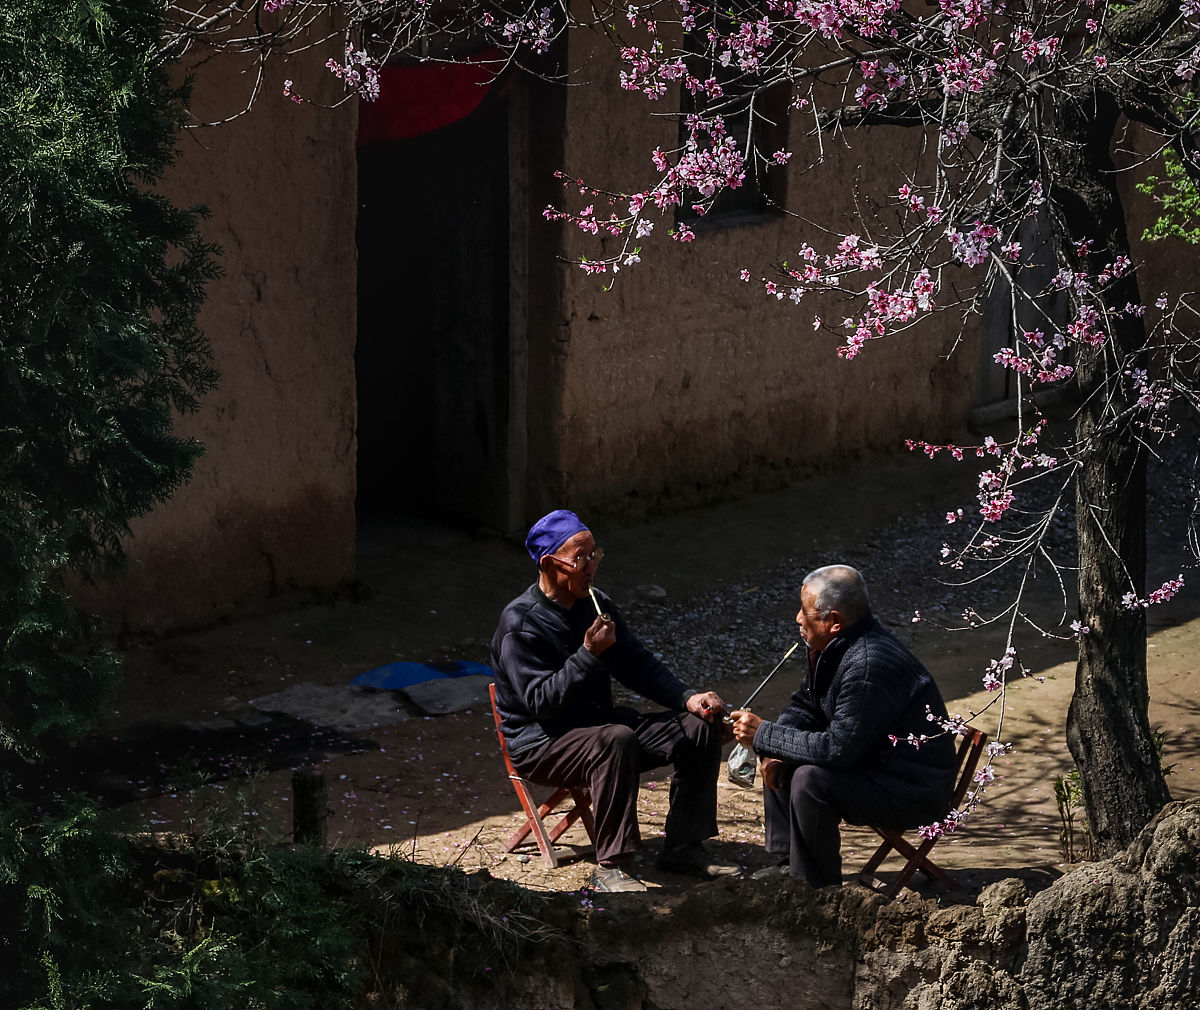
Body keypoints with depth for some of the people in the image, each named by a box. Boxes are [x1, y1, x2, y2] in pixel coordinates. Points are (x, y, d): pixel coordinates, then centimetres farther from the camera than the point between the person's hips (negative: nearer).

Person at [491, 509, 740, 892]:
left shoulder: (598, 605, 6)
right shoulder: (520, 623, -17)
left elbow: (639, 666, 12)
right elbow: (541, 702, -22)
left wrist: (688, 698, -3)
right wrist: (589, 654, -28)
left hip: (599, 724, 8)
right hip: (540, 744, -8)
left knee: (701, 726, -5)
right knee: (616, 739, -38)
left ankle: (683, 846, 0)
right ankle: (610, 867, -33)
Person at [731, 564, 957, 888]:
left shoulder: (869, 666, -30)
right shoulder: (833, 647, 2)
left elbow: (838, 748, -32)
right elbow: (804, 705, 15)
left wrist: (763, 735, -22)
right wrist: (773, 750, -5)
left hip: (915, 793, -11)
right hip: (871, 763, 11)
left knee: (810, 779, -28)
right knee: (779, 762, 12)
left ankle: (814, 887, -12)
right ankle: (787, 861, 18)